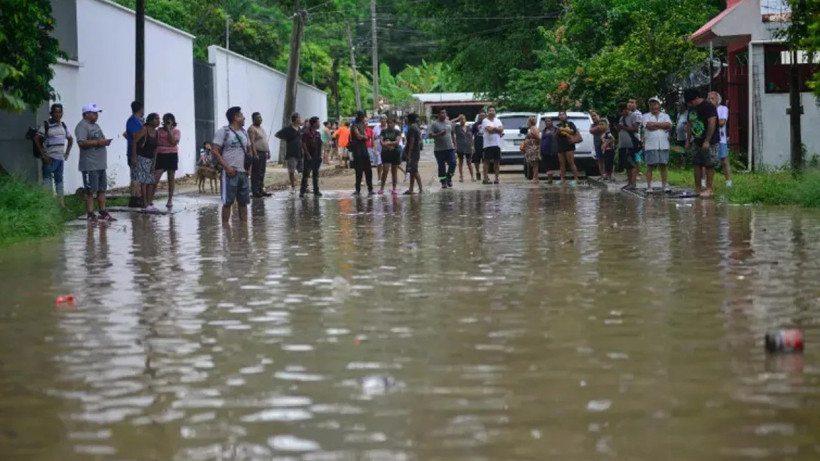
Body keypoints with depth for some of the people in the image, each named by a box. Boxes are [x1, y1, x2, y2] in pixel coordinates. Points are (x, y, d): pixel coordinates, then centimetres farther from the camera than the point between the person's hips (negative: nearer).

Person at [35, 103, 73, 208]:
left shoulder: (63, 125, 11)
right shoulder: (46, 125, -6)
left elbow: (70, 139, 25)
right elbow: (36, 139, -12)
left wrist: (67, 153, 14)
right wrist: (43, 154, -14)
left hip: (61, 158, 6)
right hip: (50, 158, -6)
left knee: (59, 180, 11)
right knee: (47, 179, -7)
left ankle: (62, 204, 16)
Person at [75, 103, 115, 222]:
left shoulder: (95, 126, 20)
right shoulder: (82, 126, -11)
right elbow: (82, 143, -23)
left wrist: (105, 141, 11)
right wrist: (98, 142, -20)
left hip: (101, 163, 10)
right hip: (90, 165, -10)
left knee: (102, 189, 12)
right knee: (90, 190, -5)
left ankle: (103, 213, 17)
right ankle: (90, 215, -2)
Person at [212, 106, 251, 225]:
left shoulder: (244, 132, 15)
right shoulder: (223, 131, -6)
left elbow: (249, 150, 22)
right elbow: (215, 151, -10)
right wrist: (226, 167, -17)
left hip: (244, 172, 7)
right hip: (230, 172, -7)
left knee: (244, 201, 9)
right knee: (227, 201, -5)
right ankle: (225, 226, -2)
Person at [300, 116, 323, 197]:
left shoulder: (318, 134, 14)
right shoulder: (306, 133, -9)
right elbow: (303, 144, -13)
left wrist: (320, 155, 11)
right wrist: (308, 155, -17)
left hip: (317, 157, 7)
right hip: (309, 157, -7)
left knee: (316, 174, 11)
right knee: (306, 174, -7)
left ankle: (316, 190, 16)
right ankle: (303, 191, -7)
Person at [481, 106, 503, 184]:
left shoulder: (498, 121, 15)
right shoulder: (485, 121, 0)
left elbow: (501, 129, 0)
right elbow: (489, 129, -15)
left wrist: (493, 128, -9)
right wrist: (497, 130, -2)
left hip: (497, 144, 5)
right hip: (488, 144, -5)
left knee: (497, 161, 5)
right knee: (487, 161, -5)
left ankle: (496, 178, 9)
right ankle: (485, 179, -4)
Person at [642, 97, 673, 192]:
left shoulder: (665, 116, 13)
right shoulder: (646, 116, 8)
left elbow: (669, 125, -6)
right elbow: (649, 126, -11)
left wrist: (655, 124, -7)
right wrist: (661, 125, -3)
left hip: (663, 145, 2)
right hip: (650, 145, -2)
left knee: (663, 166, 3)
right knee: (650, 166, -2)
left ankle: (664, 185, 8)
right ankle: (649, 186, 0)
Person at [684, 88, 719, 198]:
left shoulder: (709, 107, -15)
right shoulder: (692, 108, 10)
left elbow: (712, 124, -19)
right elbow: (690, 124, 18)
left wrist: (707, 141, -22)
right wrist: (688, 140, 14)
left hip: (710, 142, -8)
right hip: (697, 141, 8)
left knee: (709, 165, -3)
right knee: (697, 164, 6)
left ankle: (709, 189, 1)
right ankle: (698, 189, 11)